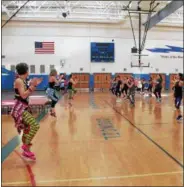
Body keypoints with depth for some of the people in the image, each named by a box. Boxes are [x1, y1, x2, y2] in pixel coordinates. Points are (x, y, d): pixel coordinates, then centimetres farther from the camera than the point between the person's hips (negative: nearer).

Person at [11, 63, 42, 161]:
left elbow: (27, 93, 19)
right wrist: (32, 85, -23)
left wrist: (35, 85, 12)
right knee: (35, 125, -19)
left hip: (23, 108, 10)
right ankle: (26, 146, -7)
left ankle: (26, 151, 26)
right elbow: (23, 95, -24)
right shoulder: (19, 81, -15)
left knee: (27, 129, 15)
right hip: (19, 108, -10)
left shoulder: (23, 80, 11)